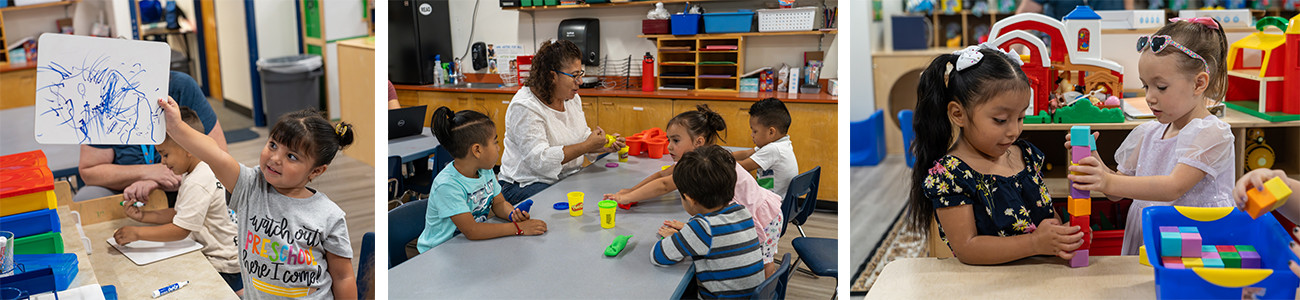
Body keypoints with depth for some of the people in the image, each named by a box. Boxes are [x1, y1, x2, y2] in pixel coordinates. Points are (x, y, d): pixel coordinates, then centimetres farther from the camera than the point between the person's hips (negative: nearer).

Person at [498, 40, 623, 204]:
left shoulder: (572, 98, 10)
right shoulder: (524, 107, -18)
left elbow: (583, 138, 20)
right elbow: (540, 160, -26)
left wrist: (607, 146, -2)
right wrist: (588, 145, -22)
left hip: (567, 177, 8)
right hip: (529, 184, -8)